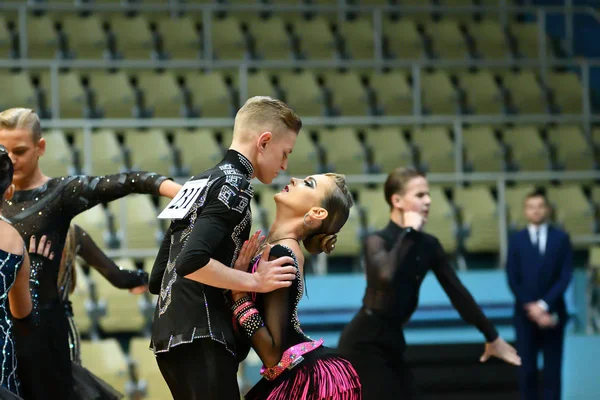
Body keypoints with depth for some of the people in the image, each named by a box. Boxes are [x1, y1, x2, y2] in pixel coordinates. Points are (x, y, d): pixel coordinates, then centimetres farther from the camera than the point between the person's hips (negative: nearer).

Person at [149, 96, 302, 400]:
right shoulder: (233, 186, -9)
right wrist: (255, 281, -13)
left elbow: (157, 279, 20)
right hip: (200, 337, -10)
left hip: (169, 335, 10)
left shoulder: (200, 183, 20)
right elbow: (191, 261, -24)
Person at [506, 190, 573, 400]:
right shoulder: (516, 240, 4)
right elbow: (513, 280, 0)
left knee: (552, 370, 1)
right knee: (527, 369, 0)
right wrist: (531, 308, -11)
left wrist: (544, 305, -13)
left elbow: (565, 276, -4)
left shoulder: (561, 238, 3)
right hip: (526, 314, 0)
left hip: (553, 312, 0)